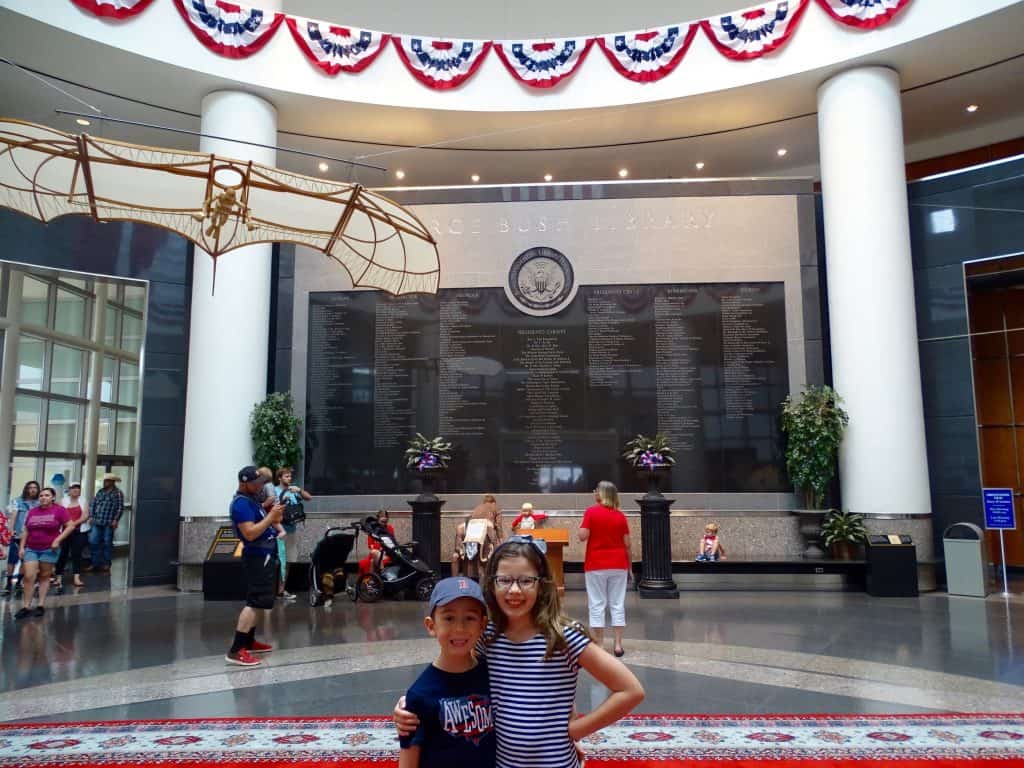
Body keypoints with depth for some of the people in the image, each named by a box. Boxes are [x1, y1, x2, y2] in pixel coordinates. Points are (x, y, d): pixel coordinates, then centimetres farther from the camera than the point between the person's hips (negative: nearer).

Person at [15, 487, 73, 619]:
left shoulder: (59, 510, -5)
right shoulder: (32, 512, 8)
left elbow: (70, 527, -6)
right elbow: (26, 531, 14)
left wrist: (58, 540, -13)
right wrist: (21, 547, 7)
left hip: (49, 549, -3)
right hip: (31, 549, 3)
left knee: (45, 577, 6)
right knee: (28, 577, -5)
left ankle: (41, 605, 14)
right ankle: (26, 607, 0)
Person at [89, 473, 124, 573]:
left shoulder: (118, 493, -5)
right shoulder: (100, 492, 13)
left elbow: (120, 508, -10)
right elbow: (93, 504, 16)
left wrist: (115, 520, -15)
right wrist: (91, 516, 7)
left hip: (109, 523, -6)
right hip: (97, 522, 6)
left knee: (107, 544, 3)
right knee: (93, 542, 4)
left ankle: (106, 565, 13)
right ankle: (95, 564, 15)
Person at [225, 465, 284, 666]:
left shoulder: (252, 499, 14)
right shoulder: (241, 503, -17)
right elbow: (250, 533, -26)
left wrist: (274, 515, 3)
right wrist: (271, 516, -23)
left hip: (265, 555, 11)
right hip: (258, 557, -11)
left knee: (259, 602, 17)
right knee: (255, 602, -15)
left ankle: (249, 642, 25)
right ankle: (236, 650, -17)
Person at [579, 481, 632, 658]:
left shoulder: (591, 512, -8)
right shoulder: (620, 516, 2)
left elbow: (582, 536, -14)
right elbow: (627, 544, 3)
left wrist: (582, 527, 7)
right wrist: (629, 566, 12)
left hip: (596, 565, -3)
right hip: (618, 564, 3)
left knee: (597, 605, 3)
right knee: (617, 604, 8)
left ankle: (598, 647, 5)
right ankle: (618, 645, 9)